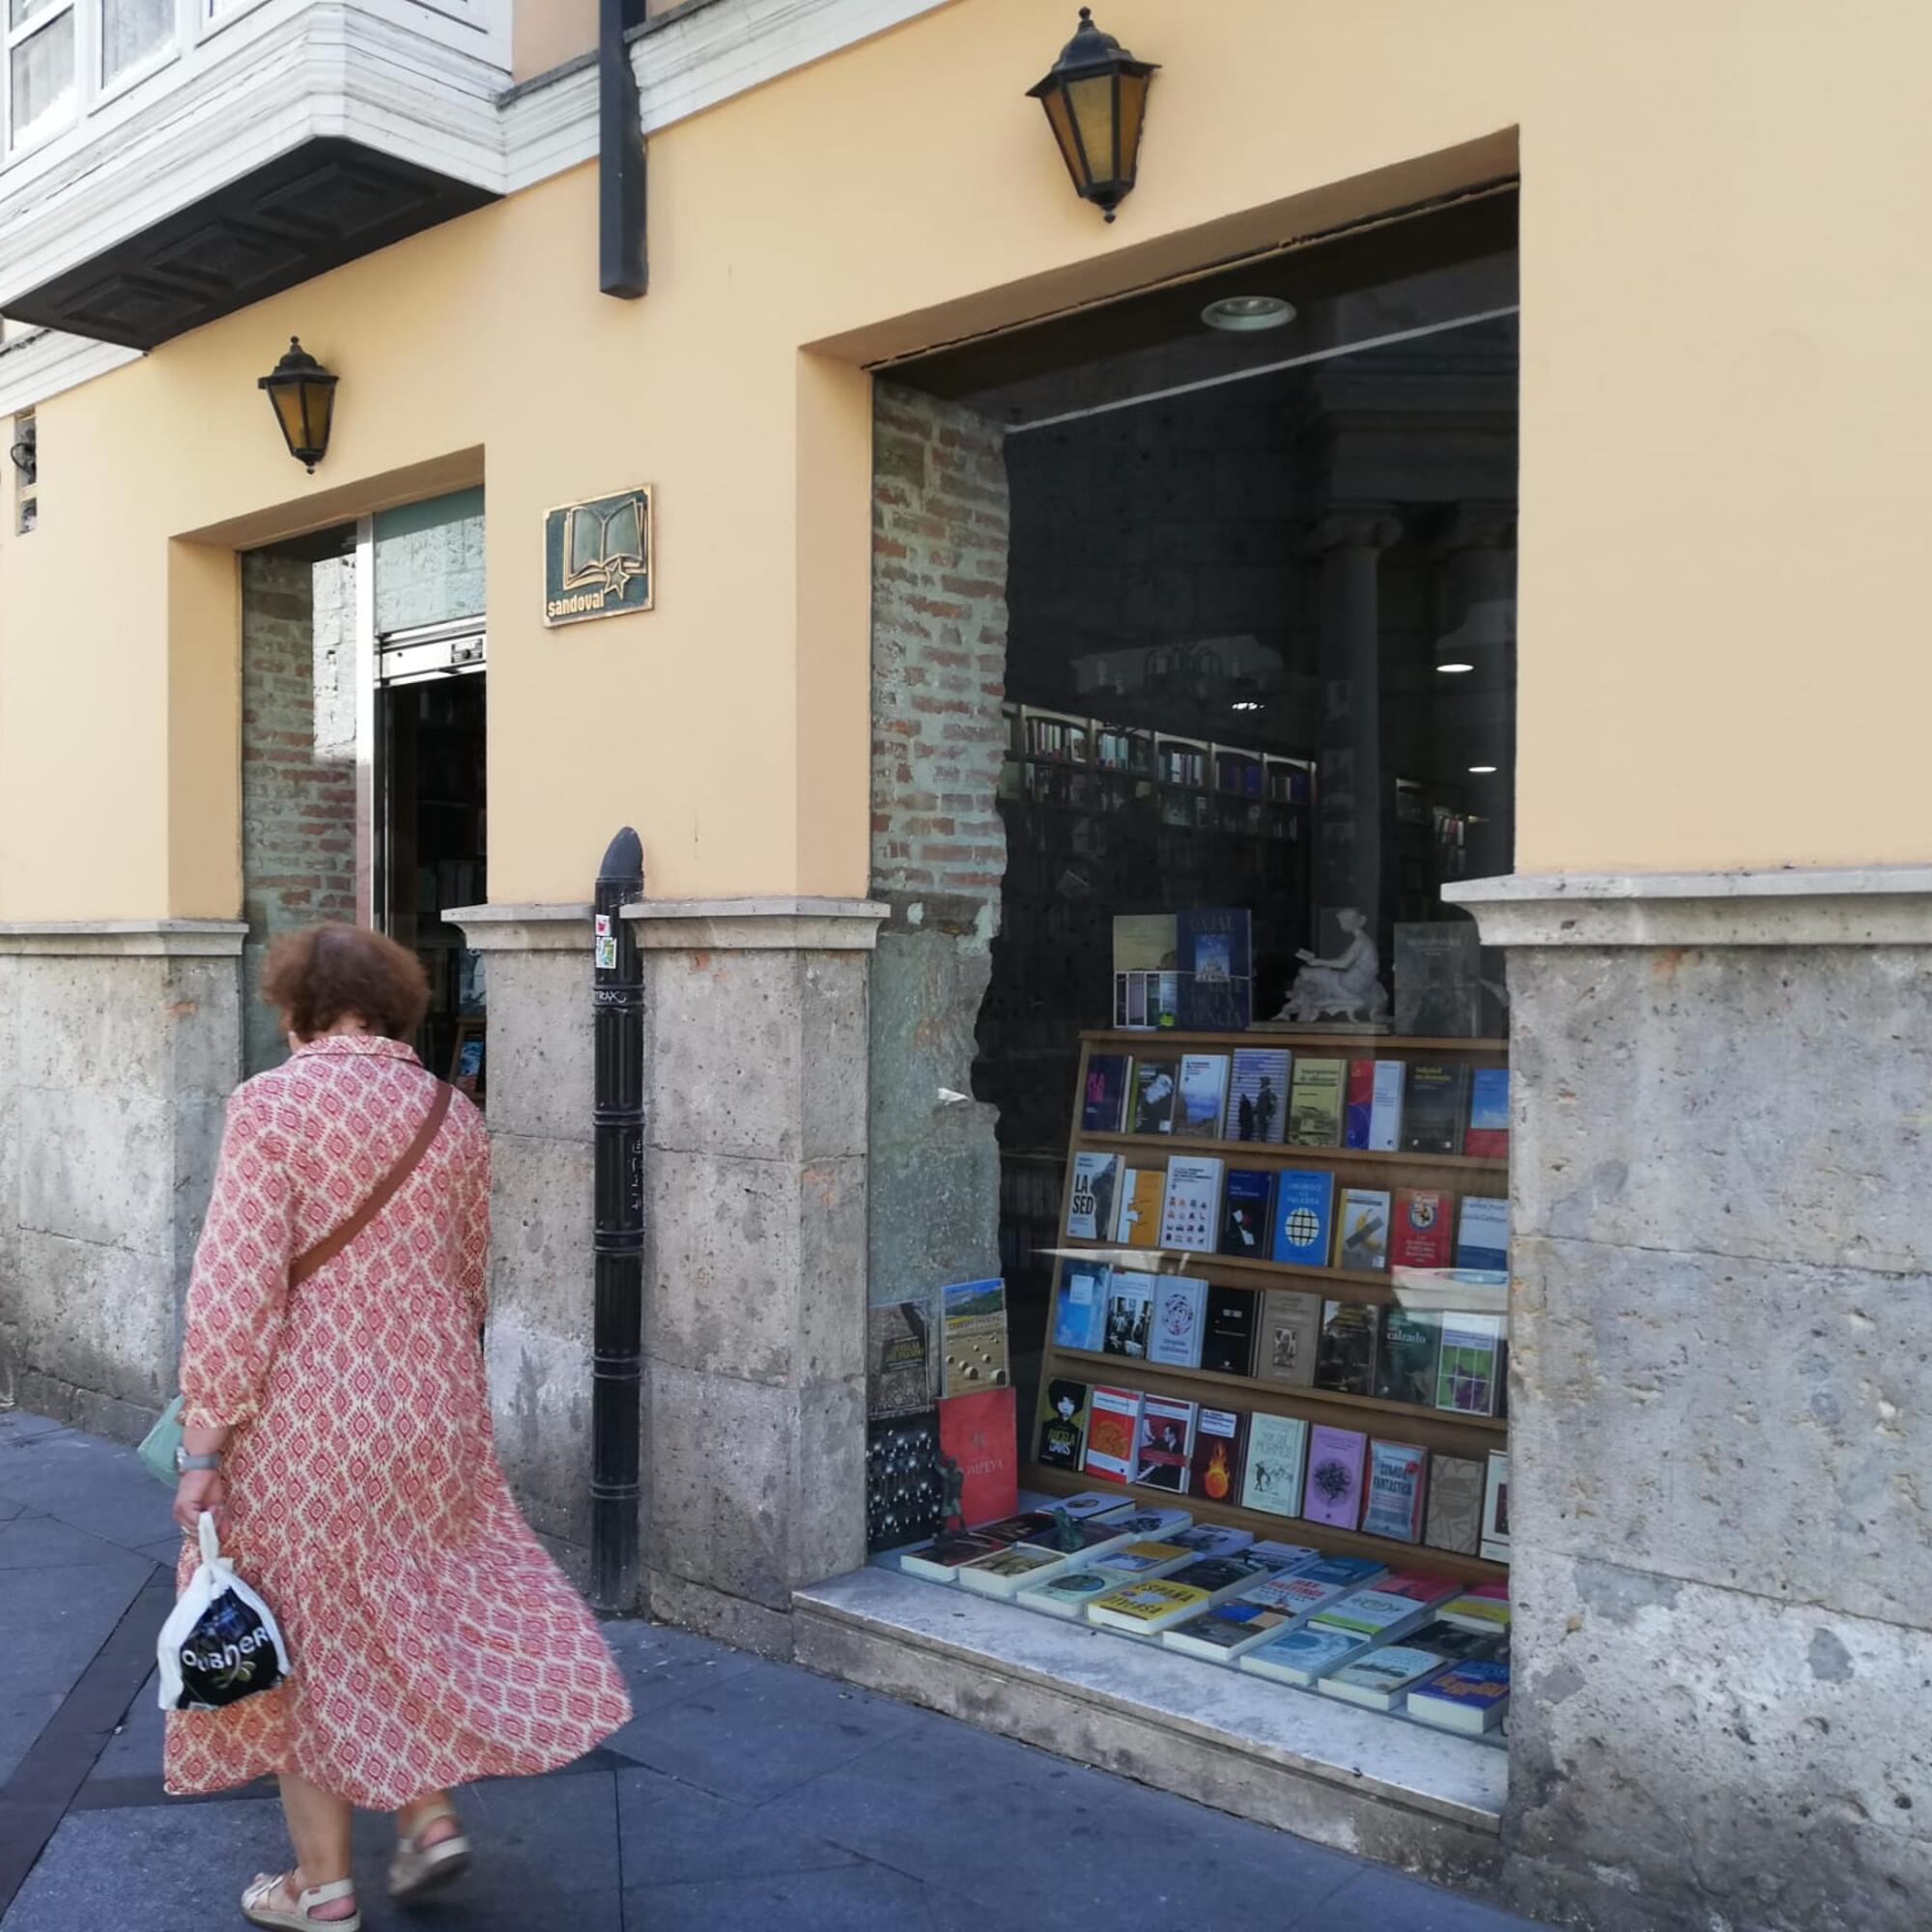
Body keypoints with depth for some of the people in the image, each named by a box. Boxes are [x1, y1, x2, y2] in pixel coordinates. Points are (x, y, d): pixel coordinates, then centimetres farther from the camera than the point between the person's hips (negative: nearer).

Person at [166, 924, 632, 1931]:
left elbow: (234, 1289, -17)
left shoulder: (272, 1102, -13)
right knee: (413, 1604, 24)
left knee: (307, 1634, 12)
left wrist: (203, 1448, -11)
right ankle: (429, 1812, 20)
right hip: (434, 1413, 5)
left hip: (307, 1422, -4)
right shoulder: (453, 1116, 4)